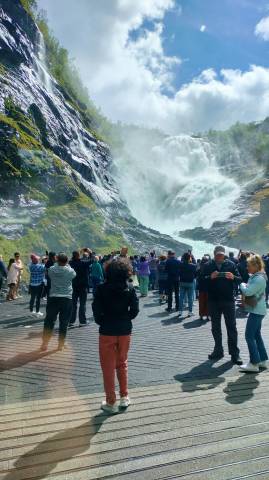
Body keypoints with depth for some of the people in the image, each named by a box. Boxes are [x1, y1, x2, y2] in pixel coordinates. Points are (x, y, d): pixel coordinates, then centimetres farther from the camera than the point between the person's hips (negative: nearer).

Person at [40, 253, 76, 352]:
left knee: (49, 321, 8)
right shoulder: (70, 271, -7)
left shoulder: (51, 269, -4)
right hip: (67, 299, -1)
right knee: (64, 323, 7)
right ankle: (61, 345, 14)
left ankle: (44, 344, 10)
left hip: (53, 298, 1)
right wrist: (67, 265, 22)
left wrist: (57, 263, 20)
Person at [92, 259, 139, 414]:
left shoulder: (102, 289, -10)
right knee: (122, 363, 21)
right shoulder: (130, 290, -5)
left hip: (107, 331, -2)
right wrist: (125, 319, 9)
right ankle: (124, 397, 27)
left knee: (108, 367, 10)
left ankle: (111, 403, 18)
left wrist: (102, 322, 4)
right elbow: (135, 310, -7)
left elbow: (96, 310, -13)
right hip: (125, 331, 3)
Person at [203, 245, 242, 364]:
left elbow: (240, 279, 1)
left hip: (228, 301, -1)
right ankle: (218, 351, 25)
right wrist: (210, 277, -20)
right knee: (215, 328, 12)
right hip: (213, 301, 1)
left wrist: (233, 277, -20)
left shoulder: (231, 264, 3)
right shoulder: (208, 266, 3)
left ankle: (234, 353, 9)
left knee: (232, 327, 2)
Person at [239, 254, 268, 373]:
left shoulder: (259, 279, -20)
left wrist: (242, 284, -8)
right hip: (257, 310, 10)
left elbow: (248, 292, -25)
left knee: (249, 336, -6)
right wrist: (245, 286, -1)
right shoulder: (255, 276, 10)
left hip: (256, 311, -10)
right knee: (257, 335, 16)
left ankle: (254, 364, -1)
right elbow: (249, 291, 17)